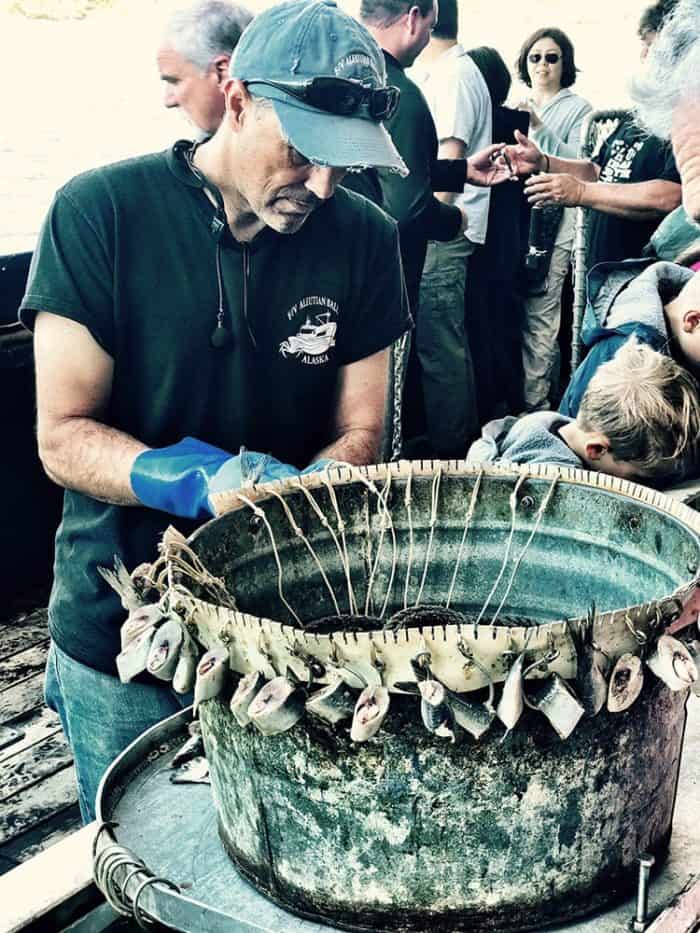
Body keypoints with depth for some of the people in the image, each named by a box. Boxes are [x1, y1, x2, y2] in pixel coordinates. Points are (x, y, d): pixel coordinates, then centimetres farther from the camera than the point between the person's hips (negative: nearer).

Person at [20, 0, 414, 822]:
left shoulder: (362, 238, -5)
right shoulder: (99, 215, -13)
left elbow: (358, 433, 0)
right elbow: (64, 438, -13)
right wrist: (203, 481, -30)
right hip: (122, 627, -1)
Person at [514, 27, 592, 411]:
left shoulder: (577, 109, 3)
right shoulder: (515, 107, 17)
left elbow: (578, 165, -10)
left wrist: (539, 127, -17)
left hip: (553, 218, -5)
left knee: (540, 313, -10)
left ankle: (534, 402, -6)